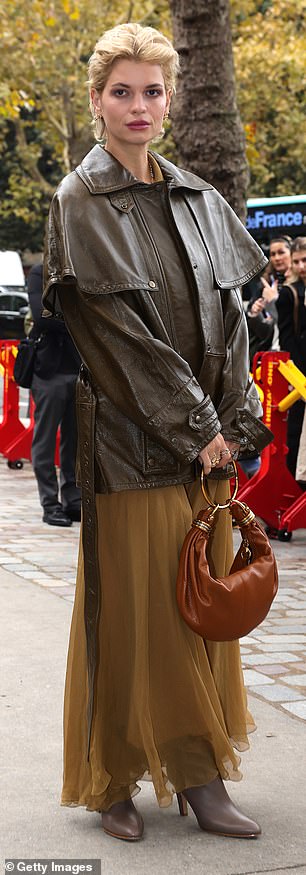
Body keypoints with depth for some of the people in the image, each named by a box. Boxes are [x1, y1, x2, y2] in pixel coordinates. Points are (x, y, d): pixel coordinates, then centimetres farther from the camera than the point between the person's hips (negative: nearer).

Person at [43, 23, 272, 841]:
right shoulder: (80, 202, -6)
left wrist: (233, 422, -1)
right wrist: (196, 426, -14)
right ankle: (114, 783, 12)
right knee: (131, 605, 0)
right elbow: (119, 327, -13)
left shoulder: (198, 200, 12)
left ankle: (200, 779, 15)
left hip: (205, 439, 6)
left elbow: (228, 314, 10)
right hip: (128, 439, -6)